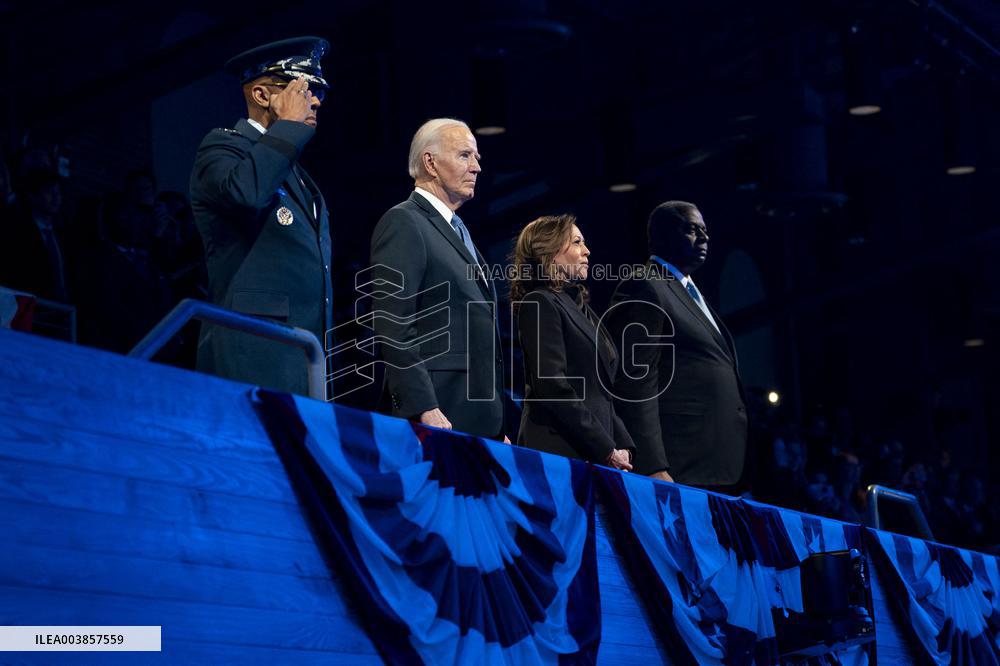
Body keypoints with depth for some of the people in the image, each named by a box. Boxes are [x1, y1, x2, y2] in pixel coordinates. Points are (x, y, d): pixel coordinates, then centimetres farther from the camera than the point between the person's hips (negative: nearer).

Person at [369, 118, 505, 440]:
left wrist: (498, 430, 19)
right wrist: (423, 409, -22)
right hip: (437, 413, -8)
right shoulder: (402, 223, -5)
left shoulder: (458, 231, 23)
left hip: (479, 419, 8)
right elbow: (394, 326, -15)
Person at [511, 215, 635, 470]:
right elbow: (552, 386, -15)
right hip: (560, 451, -8)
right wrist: (606, 451, -15)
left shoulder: (581, 309, 21)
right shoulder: (540, 303, -6)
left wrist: (622, 446, 6)